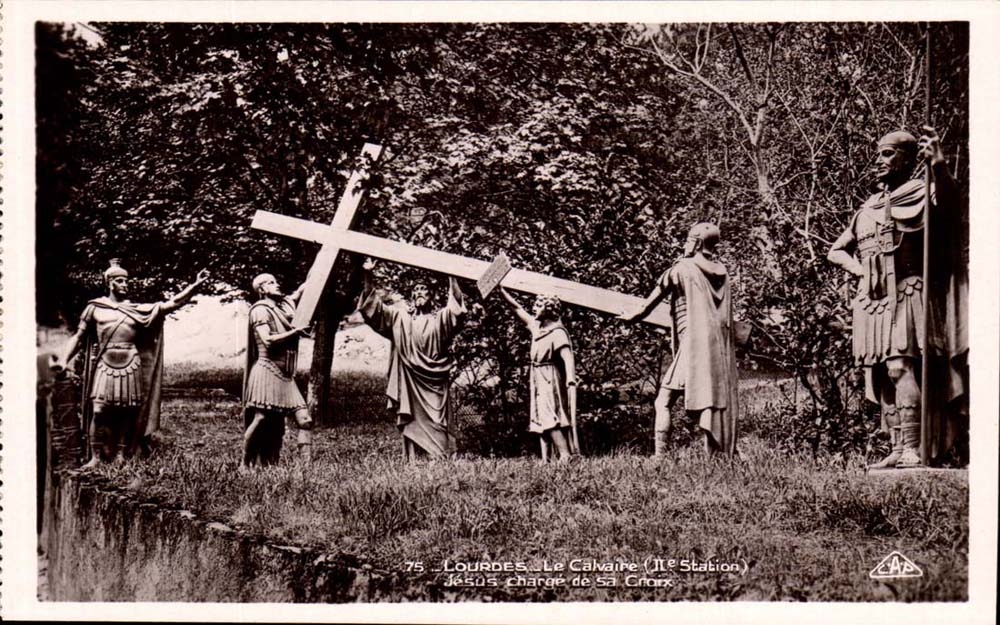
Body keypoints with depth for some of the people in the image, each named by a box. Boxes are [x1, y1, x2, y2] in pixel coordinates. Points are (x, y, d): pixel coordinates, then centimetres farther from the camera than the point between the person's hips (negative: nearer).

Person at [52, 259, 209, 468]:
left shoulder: (138, 310, 10)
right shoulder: (95, 308, 8)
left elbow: (171, 304, 6)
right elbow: (78, 337, 8)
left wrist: (195, 284, 0)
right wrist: (63, 359, -6)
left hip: (130, 368, 2)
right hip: (105, 367, -2)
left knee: (127, 413, 4)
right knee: (99, 411, -9)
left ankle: (121, 454, 12)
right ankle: (95, 456, -3)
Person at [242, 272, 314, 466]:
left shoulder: (285, 304, 17)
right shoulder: (260, 310, -4)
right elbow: (268, 340, -16)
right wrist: (295, 331, -13)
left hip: (285, 376, 8)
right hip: (267, 372, -7)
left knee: (304, 419, -3)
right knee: (261, 421, -7)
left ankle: (307, 465, -6)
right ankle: (245, 464, 6)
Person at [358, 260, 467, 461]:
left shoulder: (440, 318, 12)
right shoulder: (400, 317, 16)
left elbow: (456, 307, -5)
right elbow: (374, 306, 11)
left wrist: (452, 278, -15)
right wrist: (368, 276, 0)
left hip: (434, 381, -1)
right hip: (409, 380, 1)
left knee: (435, 421, -6)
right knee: (411, 421, 0)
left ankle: (440, 460, -9)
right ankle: (411, 461, 2)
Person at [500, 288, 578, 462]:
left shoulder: (558, 332, -14)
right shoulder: (537, 326, 11)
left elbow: (568, 357, -25)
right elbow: (518, 308, 23)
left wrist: (571, 380, -37)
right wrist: (502, 291, 26)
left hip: (551, 382, -9)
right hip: (539, 381, 9)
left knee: (550, 417, -18)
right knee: (541, 418, 7)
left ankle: (566, 456, -22)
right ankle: (544, 459, 8)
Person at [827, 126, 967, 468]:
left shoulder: (920, 193, 1)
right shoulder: (869, 207, 21)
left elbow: (947, 197, -24)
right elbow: (835, 251, 26)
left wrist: (939, 166, -41)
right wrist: (857, 267, 6)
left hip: (906, 296, -7)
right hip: (872, 300, 7)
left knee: (900, 367, -19)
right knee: (881, 376, 4)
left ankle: (912, 450, -21)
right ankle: (897, 450, 7)